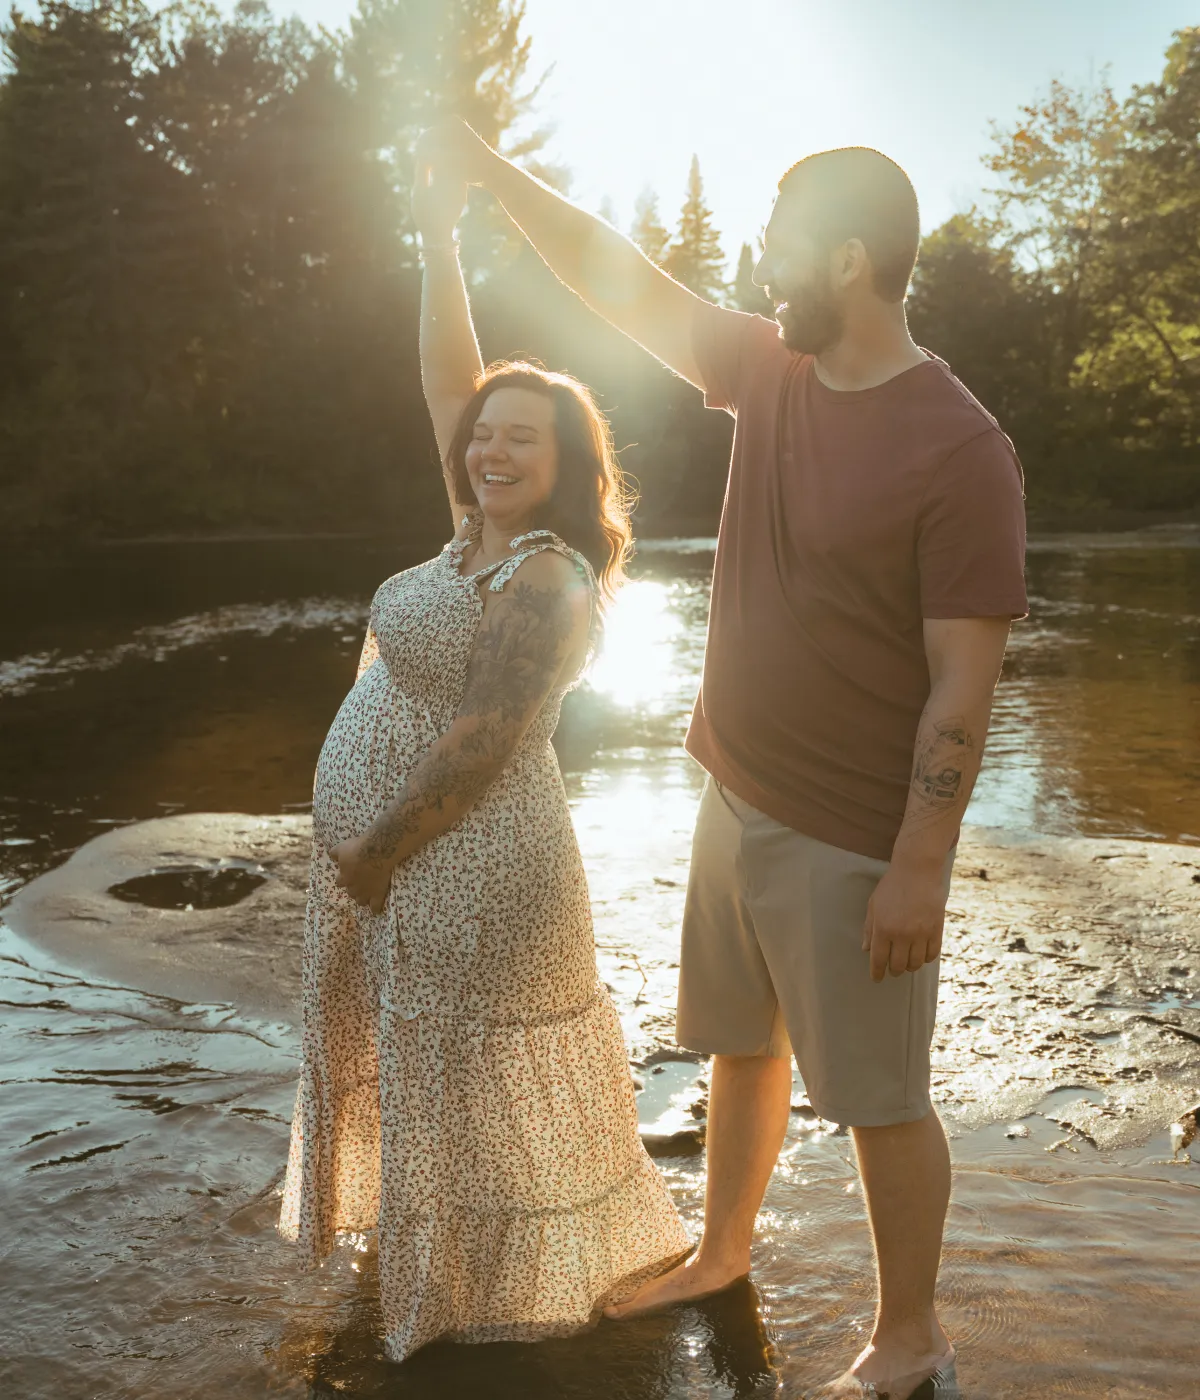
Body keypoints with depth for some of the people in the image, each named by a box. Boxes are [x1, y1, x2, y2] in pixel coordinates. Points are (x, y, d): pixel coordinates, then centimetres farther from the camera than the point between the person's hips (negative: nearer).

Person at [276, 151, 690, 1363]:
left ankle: (504, 1288, 29)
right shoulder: (484, 533, 4)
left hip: (465, 864, -9)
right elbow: (447, 382, 8)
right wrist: (439, 246, 10)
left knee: (473, 1080, 8)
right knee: (410, 1057, 23)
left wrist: (376, 851, -17)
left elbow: (478, 746, -24)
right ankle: (420, 1236, 46)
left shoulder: (544, 584, -21)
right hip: (385, 853, 9)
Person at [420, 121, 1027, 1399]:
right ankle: (720, 1254, 45)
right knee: (742, 1049, 23)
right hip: (737, 798, 7)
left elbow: (962, 687, -19)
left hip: (854, 839, -7)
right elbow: (630, 288, 12)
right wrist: (491, 171, 13)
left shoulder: (960, 452, -19)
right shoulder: (769, 371, 2)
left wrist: (917, 868, -19)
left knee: (879, 1098, 8)